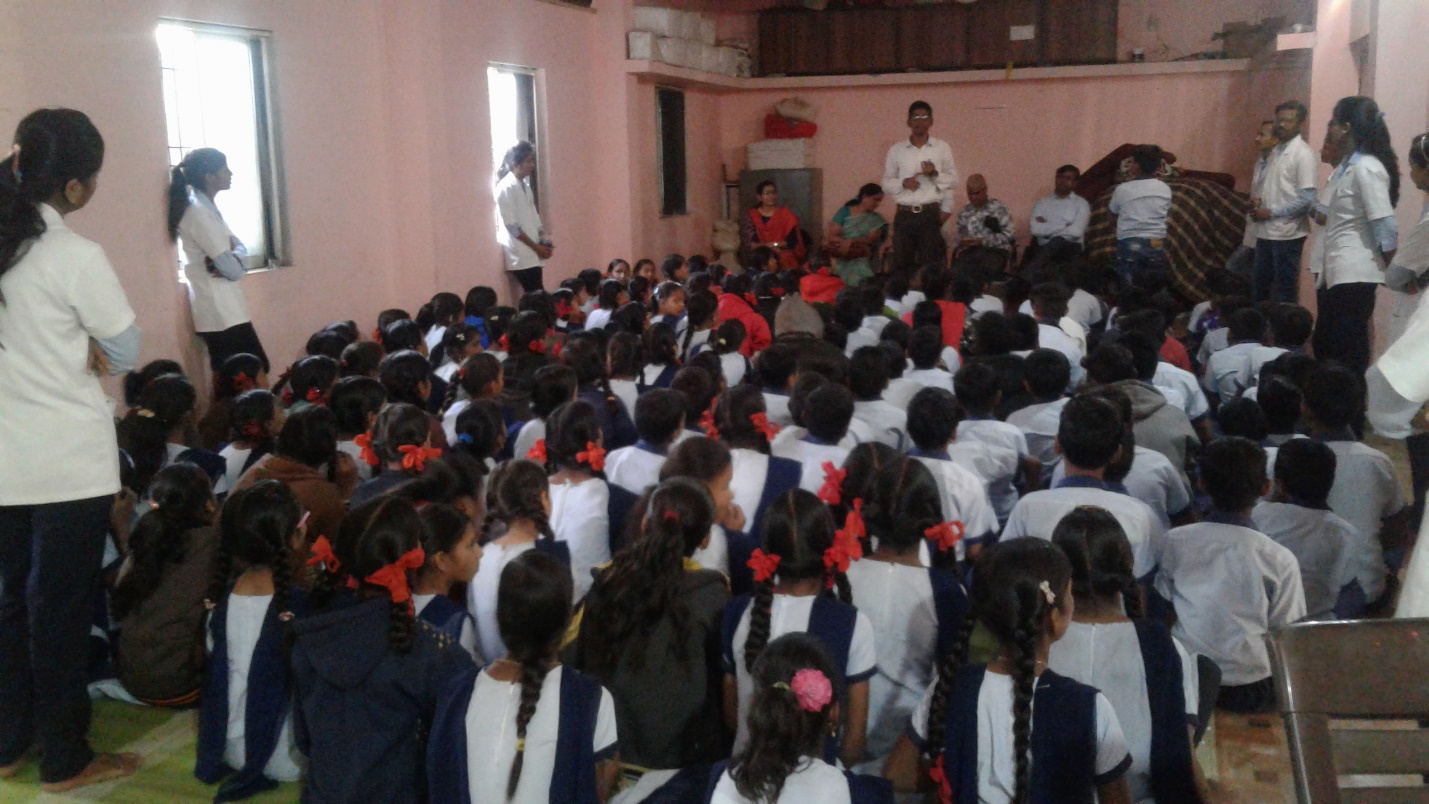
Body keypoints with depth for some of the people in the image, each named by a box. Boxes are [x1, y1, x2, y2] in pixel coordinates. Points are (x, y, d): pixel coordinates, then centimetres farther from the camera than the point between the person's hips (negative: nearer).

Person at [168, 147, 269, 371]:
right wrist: (236, 263, 1)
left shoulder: (206, 208, 13)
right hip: (221, 312, -9)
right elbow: (232, 269, -20)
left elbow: (240, 248, 10)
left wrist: (234, 258, -11)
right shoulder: (199, 213, -17)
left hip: (222, 309, 9)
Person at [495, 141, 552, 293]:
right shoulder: (506, 187, -11)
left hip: (532, 254, 8)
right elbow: (511, 226, -15)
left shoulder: (525, 186, 15)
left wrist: (543, 243, 2)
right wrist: (537, 247, -12)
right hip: (520, 255, -8)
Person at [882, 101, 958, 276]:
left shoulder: (942, 148, 6)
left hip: (931, 214, -1)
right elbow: (886, 183, 9)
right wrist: (903, 183, -11)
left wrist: (935, 174, -12)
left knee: (931, 264, -3)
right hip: (904, 215, 1)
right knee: (902, 263, 1)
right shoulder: (896, 149, 8)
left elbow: (954, 180, 7)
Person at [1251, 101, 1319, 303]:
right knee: (1260, 286, 14)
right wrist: (1257, 199, 1)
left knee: (1286, 290, 0)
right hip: (1265, 232, 8)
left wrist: (1271, 212, -16)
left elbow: (1307, 198, -17)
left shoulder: (1304, 154, -11)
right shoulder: (1275, 152, 14)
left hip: (1287, 233, -8)